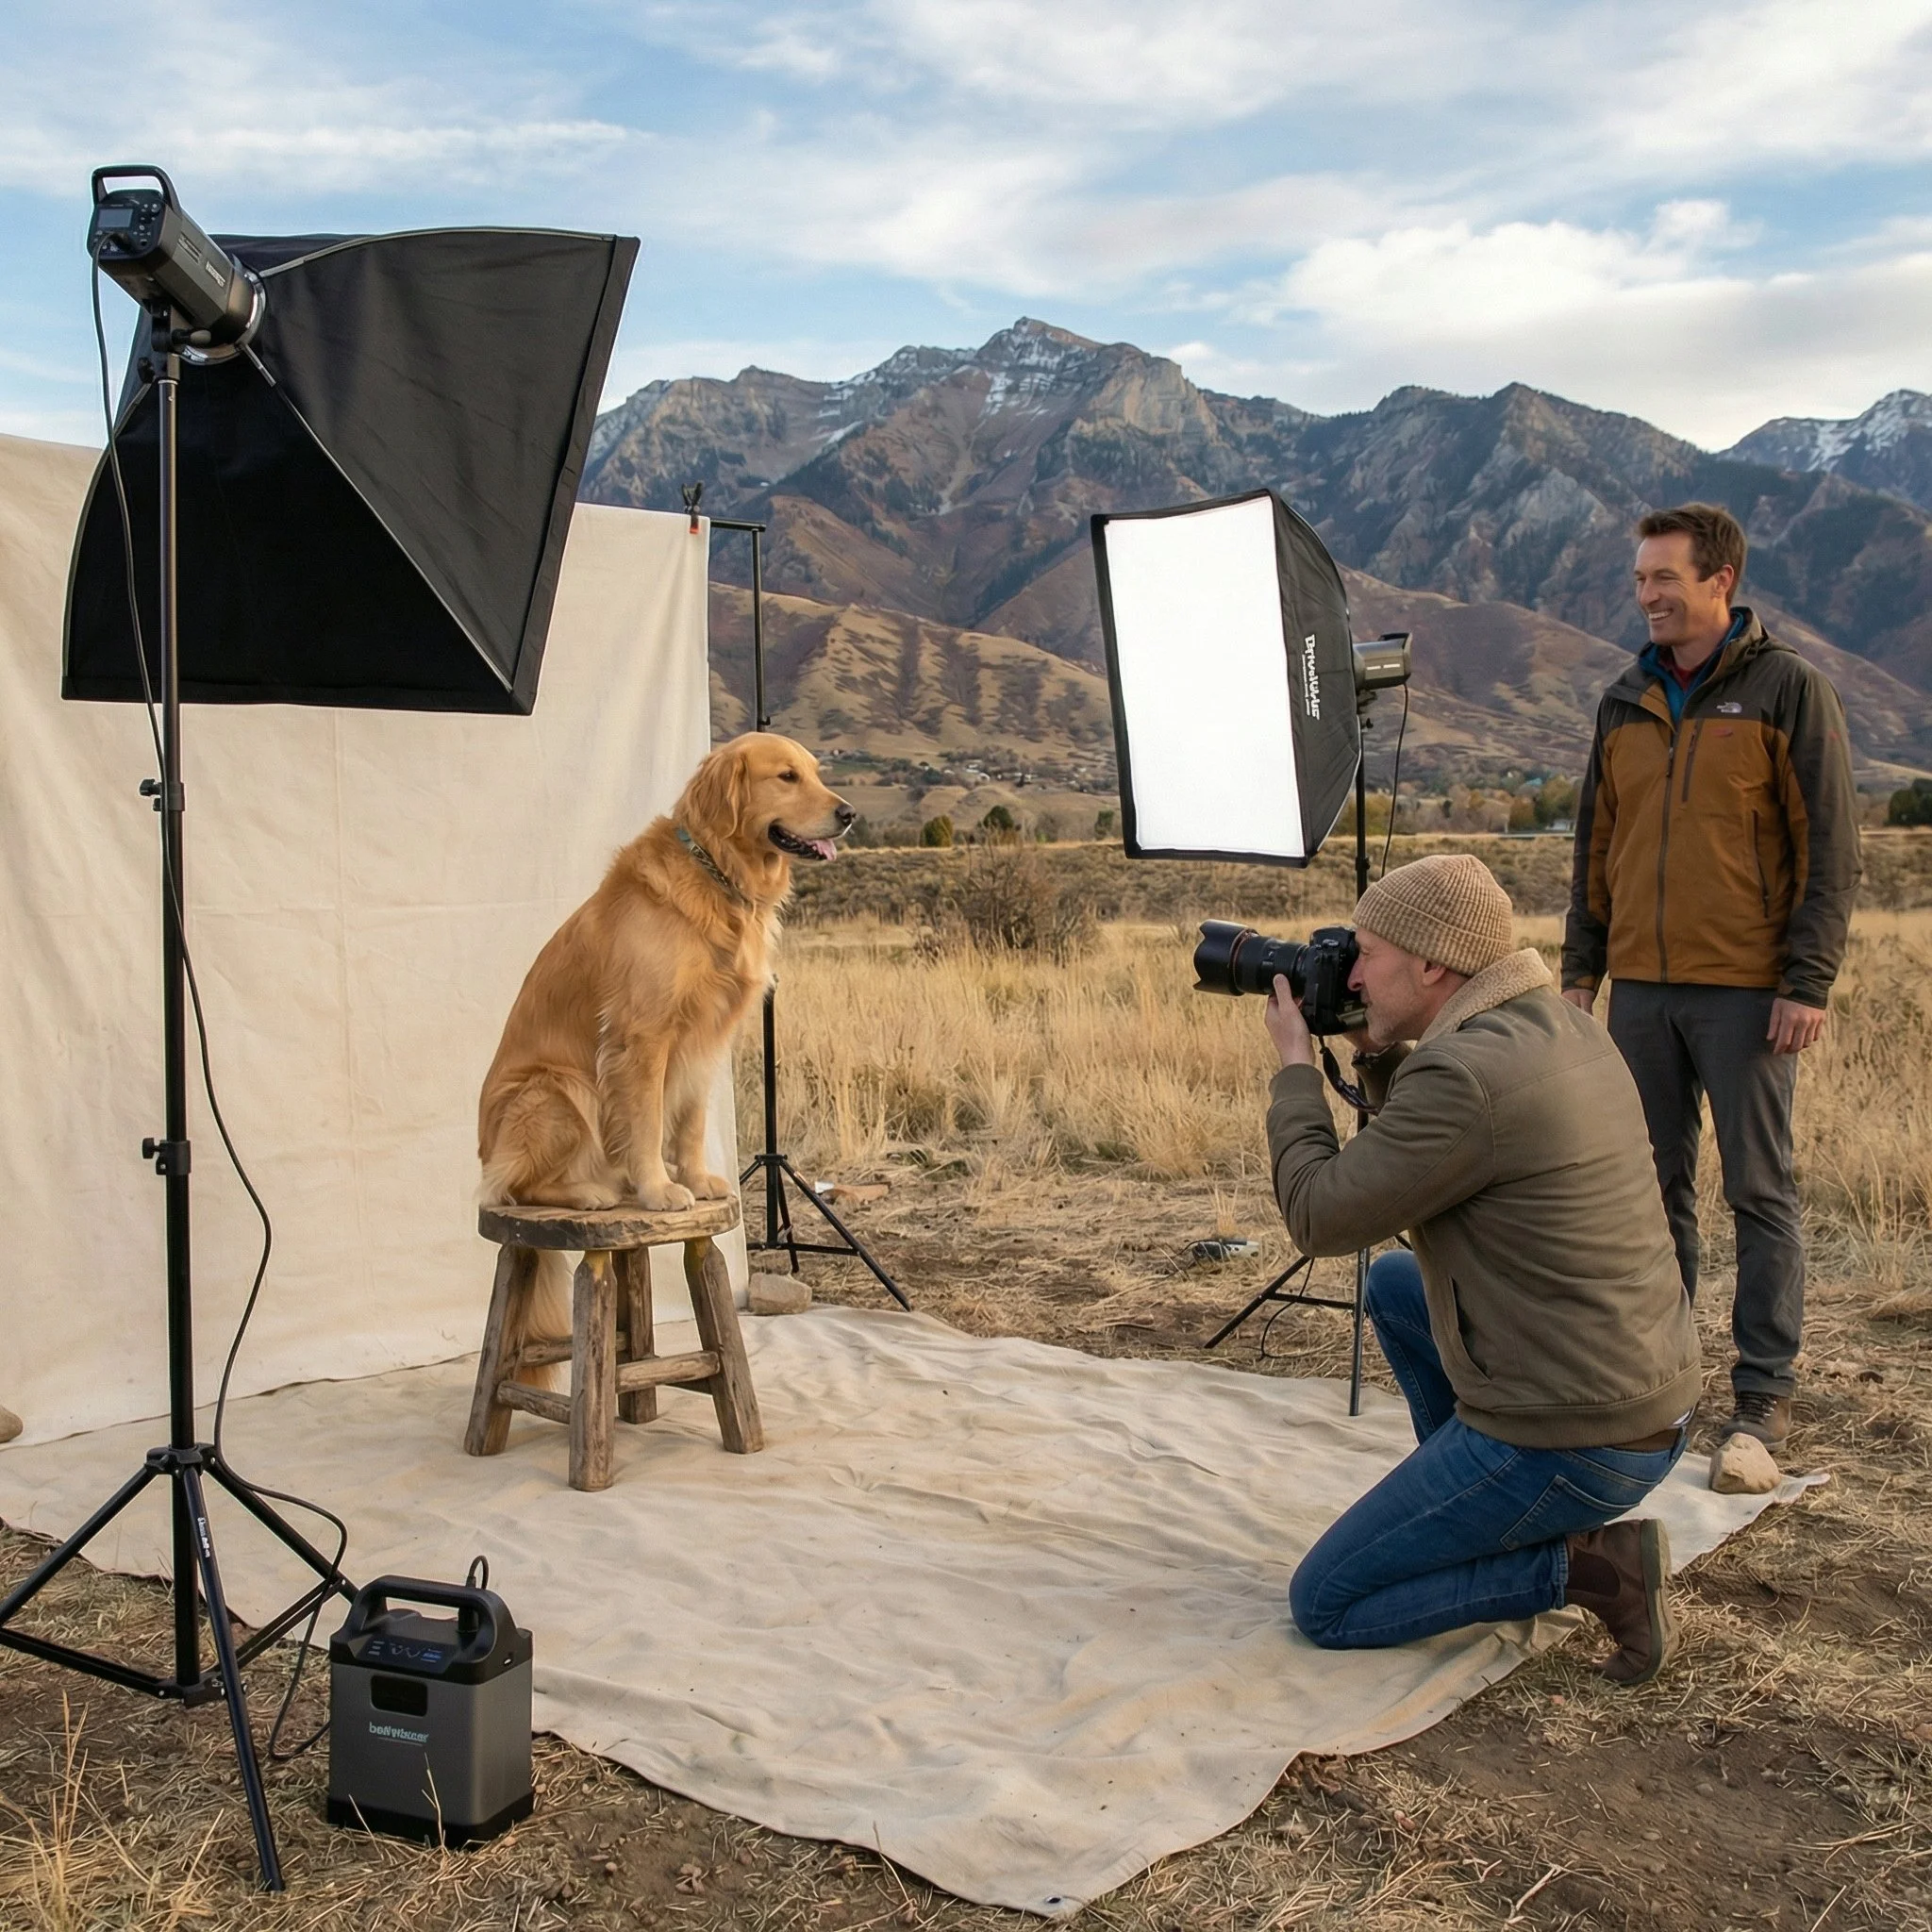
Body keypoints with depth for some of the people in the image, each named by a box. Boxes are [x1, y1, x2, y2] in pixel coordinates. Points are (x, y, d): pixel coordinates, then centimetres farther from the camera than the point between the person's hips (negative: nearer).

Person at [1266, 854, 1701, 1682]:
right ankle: (1472, 1507, 23)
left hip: (1571, 1444, -9)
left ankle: (1588, 1566, -4)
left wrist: (1295, 1064, -2)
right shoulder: (1563, 1027, 6)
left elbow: (1320, 1216, -14)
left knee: (1322, 1608, 3)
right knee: (1394, 1283, 28)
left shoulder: (1466, 1072, -23)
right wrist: (1375, 1053, 10)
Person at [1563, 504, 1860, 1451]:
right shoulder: (1625, 701, 13)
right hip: (1640, 987, 5)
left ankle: (1764, 1390, 11)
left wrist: (1808, 982, -12)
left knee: (1760, 1189, 2)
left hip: (1746, 990, -5)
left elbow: (1829, 848, -5)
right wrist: (1580, 968, 13)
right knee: (1653, 1186, 10)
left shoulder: (1787, 688, -2)